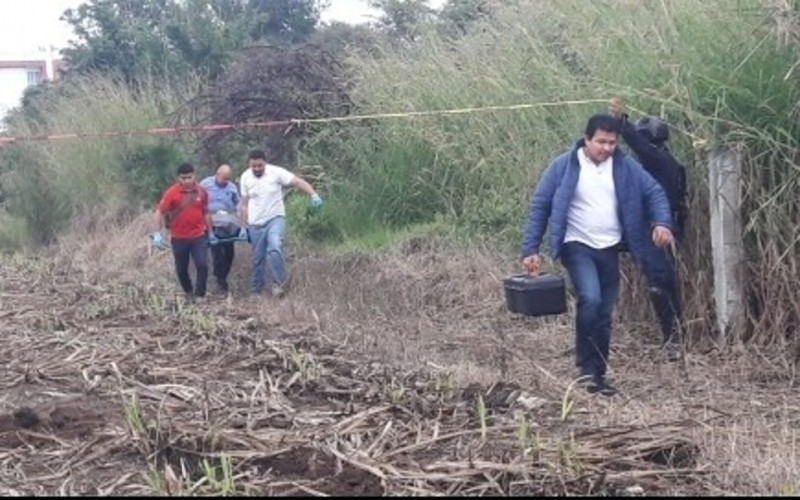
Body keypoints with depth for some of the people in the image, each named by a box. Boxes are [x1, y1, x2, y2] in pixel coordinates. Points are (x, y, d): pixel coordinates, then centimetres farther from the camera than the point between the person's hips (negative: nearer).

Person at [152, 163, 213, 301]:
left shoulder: (201, 192, -1)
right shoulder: (172, 193, -11)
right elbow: (160, 212, -9)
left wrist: (210, 232, 16)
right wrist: (157, 234, -14)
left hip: (198, 236, 1)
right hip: (179, 238, -1)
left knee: (202, 265, -14)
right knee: (181, 269, 10)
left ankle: (199, 295, -4)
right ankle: (189, 293, 33)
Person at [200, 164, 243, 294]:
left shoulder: (232, 188, 6)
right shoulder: (205, 185, -2)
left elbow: (238, 208, 7)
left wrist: (242, 226, -1)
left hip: (229, 227, 4)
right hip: (213, 226, -3)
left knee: (229, 253, 5)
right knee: (217, 253, -7)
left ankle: (223, 279, 21)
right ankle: (220, 281, 1)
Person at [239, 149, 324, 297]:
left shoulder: (276, 172, -12)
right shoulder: (245, 178, -1)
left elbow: (298, 181, -18)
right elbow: (244, 203, 8)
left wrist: (313, 195, -33)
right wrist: (244, 226, 7)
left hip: (275, 219, -3)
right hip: (256, 224, 3)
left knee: (275, 248, -29)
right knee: (257, 258, 10)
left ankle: (278, 284, -17)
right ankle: (256, 290, 23)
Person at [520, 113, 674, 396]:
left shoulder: (626, 167, -1)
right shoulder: (563, 166, -9)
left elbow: (654, 192, 2)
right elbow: (540, 206, -5)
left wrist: (662, 222, -18)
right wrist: (530, 249, -9)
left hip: (609, 250, 4)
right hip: (577, 247, -4)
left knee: (604, 315, 8)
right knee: (590, 300, -25)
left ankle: (597, 374, 21)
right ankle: (587, 367, -9)